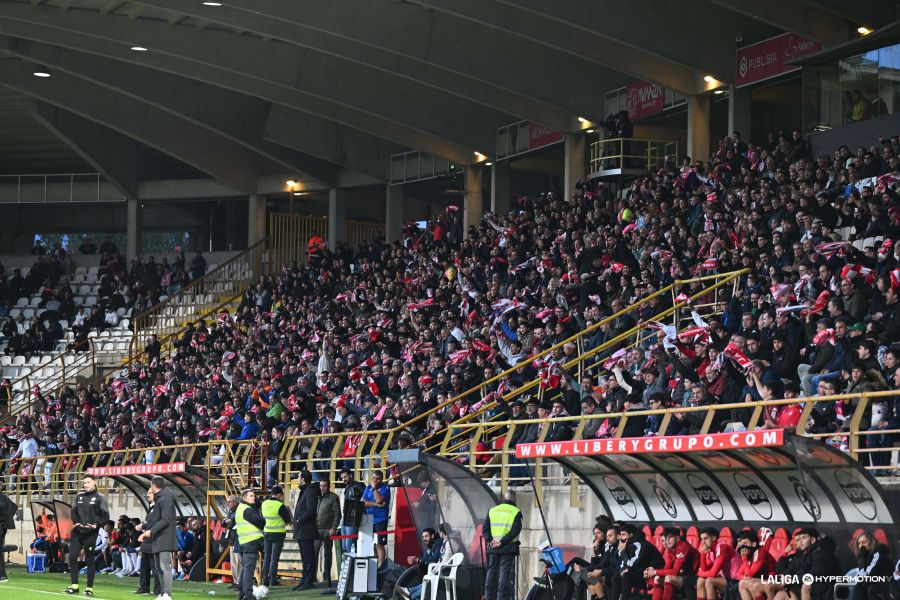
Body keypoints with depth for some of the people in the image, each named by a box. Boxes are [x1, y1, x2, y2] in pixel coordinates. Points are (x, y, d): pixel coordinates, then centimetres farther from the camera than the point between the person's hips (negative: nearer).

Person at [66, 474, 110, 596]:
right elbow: (73, 512, 16)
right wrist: (76, 522, -2)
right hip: (77, 532, 5)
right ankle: (74, 586, 6)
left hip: (90, 533, -5)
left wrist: (96, 525, -18)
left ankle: (89, 588, 7)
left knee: (89, 560, 0)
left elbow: (105, 516, -3)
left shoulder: (99, 498, -2)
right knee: (72, 557, -1)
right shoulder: (79, 496, 12)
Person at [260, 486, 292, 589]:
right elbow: (288, 520, -10)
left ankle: (265, 580, 11)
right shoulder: (280, 505, -16)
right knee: (274, 558, -1)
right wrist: (287, 511, 8)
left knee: (266, 557, 12)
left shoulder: (264, 504, 2)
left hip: (266, 533, 5)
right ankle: (273, 580, -2)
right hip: (278, 534, -5)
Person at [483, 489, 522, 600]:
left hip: (492, 548, 4)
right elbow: (515, 530, -13)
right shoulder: (516, 512, -2)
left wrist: (490, 540, -5)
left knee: (491, 574, 9)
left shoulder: (492, 510, 11)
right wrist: (502, 542, -14)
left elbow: (485, 528, 4)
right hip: (508, 549, -4)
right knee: (505, 574, -4)